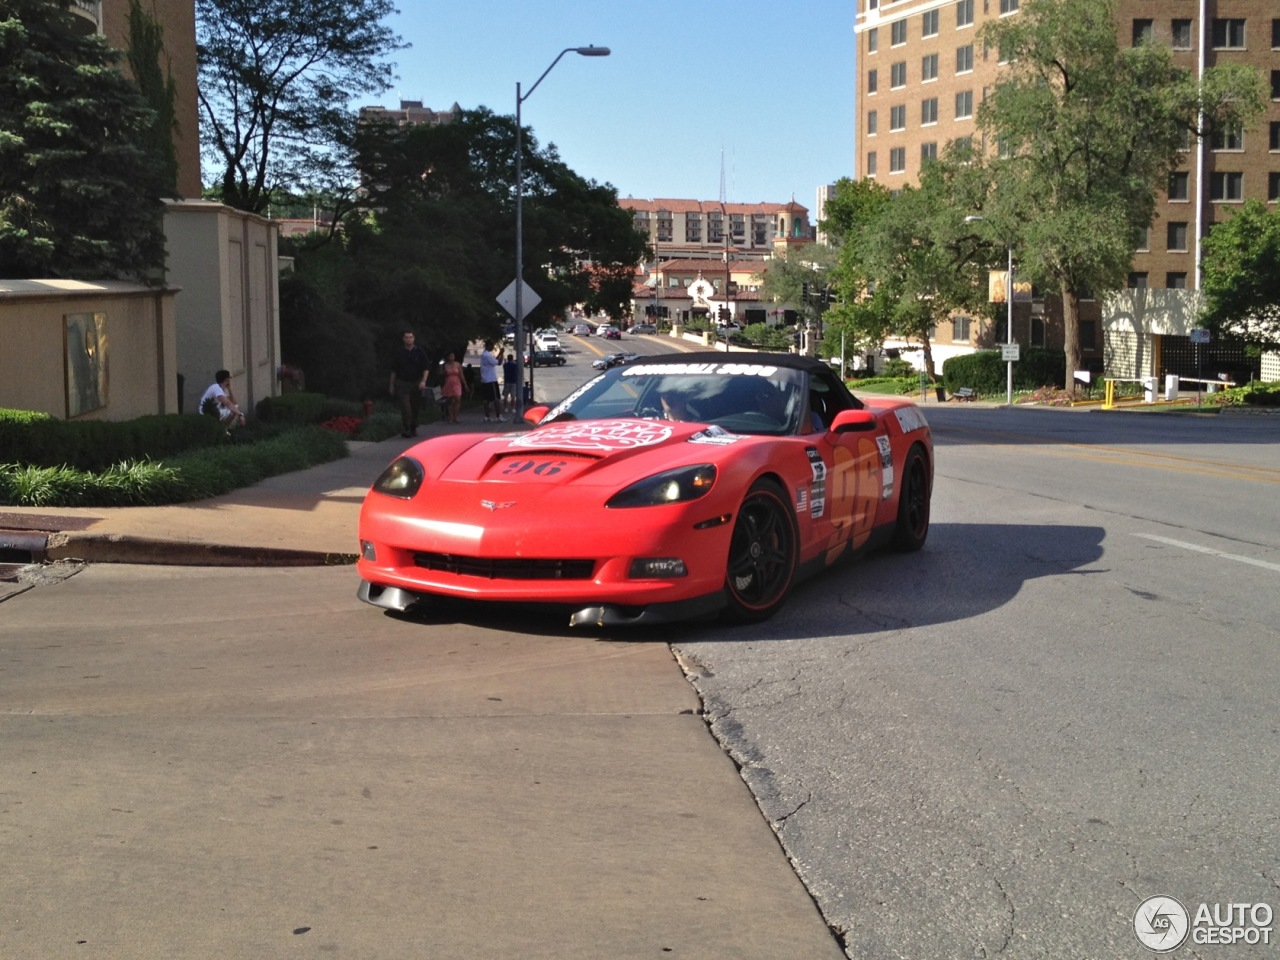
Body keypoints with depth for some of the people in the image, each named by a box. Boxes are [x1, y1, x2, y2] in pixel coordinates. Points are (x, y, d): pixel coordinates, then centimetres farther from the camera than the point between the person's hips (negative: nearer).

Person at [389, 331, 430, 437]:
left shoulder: (420, 352, 1)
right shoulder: (399, 353, 3)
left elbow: (426, 368, -1)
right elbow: (394, 370, 10)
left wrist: (423, 381, -15)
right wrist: (392, 385, 9)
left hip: (416, 384, 1)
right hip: (402, 383, -1)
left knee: (415, 407, 7)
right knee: (405, 406, -14)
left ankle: (414, 428, 21)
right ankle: (406, 428, -17)